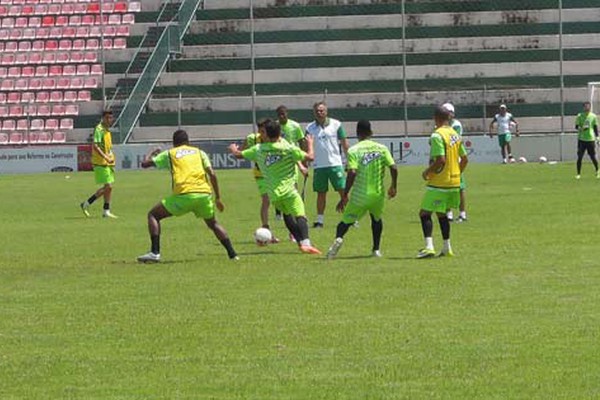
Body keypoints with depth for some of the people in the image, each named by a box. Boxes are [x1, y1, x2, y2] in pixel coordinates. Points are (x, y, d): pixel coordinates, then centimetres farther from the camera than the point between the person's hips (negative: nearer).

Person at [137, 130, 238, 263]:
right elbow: (212, 174, 11)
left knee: (153, 215, 13)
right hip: (204, 193, 3)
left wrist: (152, 153, 41)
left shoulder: (169, 154, 17)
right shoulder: (199, 152, 22)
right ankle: (232, 253, 15)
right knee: (212, 223, 28)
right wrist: (218, 198, 16)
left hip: (183, 195, -3)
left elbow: (145, 163, 19)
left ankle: (155, 253, -1)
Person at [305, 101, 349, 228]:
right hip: (319, 165, 1)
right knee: (321, 193, 5)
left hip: (335, 164, -1)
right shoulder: (310, 128, 4)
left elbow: (344, 143, 5)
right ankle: (319, 220, 11)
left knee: (343, 191, -4)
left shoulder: (336, 124, 1)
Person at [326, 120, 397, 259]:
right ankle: (376, 249, 26)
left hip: (359, 195, -2)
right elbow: (393, 168, -3)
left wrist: (344, 196, -14)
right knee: (376, 219, 29)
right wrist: (393, 187, 14)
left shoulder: (353, 151, -7)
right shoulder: (381, 148, 2)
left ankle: (338, 238, -22)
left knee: (346, 220, 9)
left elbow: (352, 173, -17)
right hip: (378, 194, 2)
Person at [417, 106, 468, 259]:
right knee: (441, 214, 20)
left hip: (439, 182, -8)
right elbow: (464, 159, 14)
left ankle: (429, 247, -16)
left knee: (425, 213, -4)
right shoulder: (455, 135, 10)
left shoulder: (437, 135, -16)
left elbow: (440, 160, -24)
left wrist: (427, 172, -10)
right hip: (454, 182, 8)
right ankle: (447, 247, 20)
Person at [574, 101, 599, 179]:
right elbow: (576, 126, 0)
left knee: (593, 157, 2)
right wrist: (581, 128, -22)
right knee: (579, 157, -3)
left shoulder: (593, 116, 4)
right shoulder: (580, 116, 1)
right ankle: (578, 174, 5)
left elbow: (595, 127, 11)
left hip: (591, 139, 0)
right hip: (581, 139, 0)